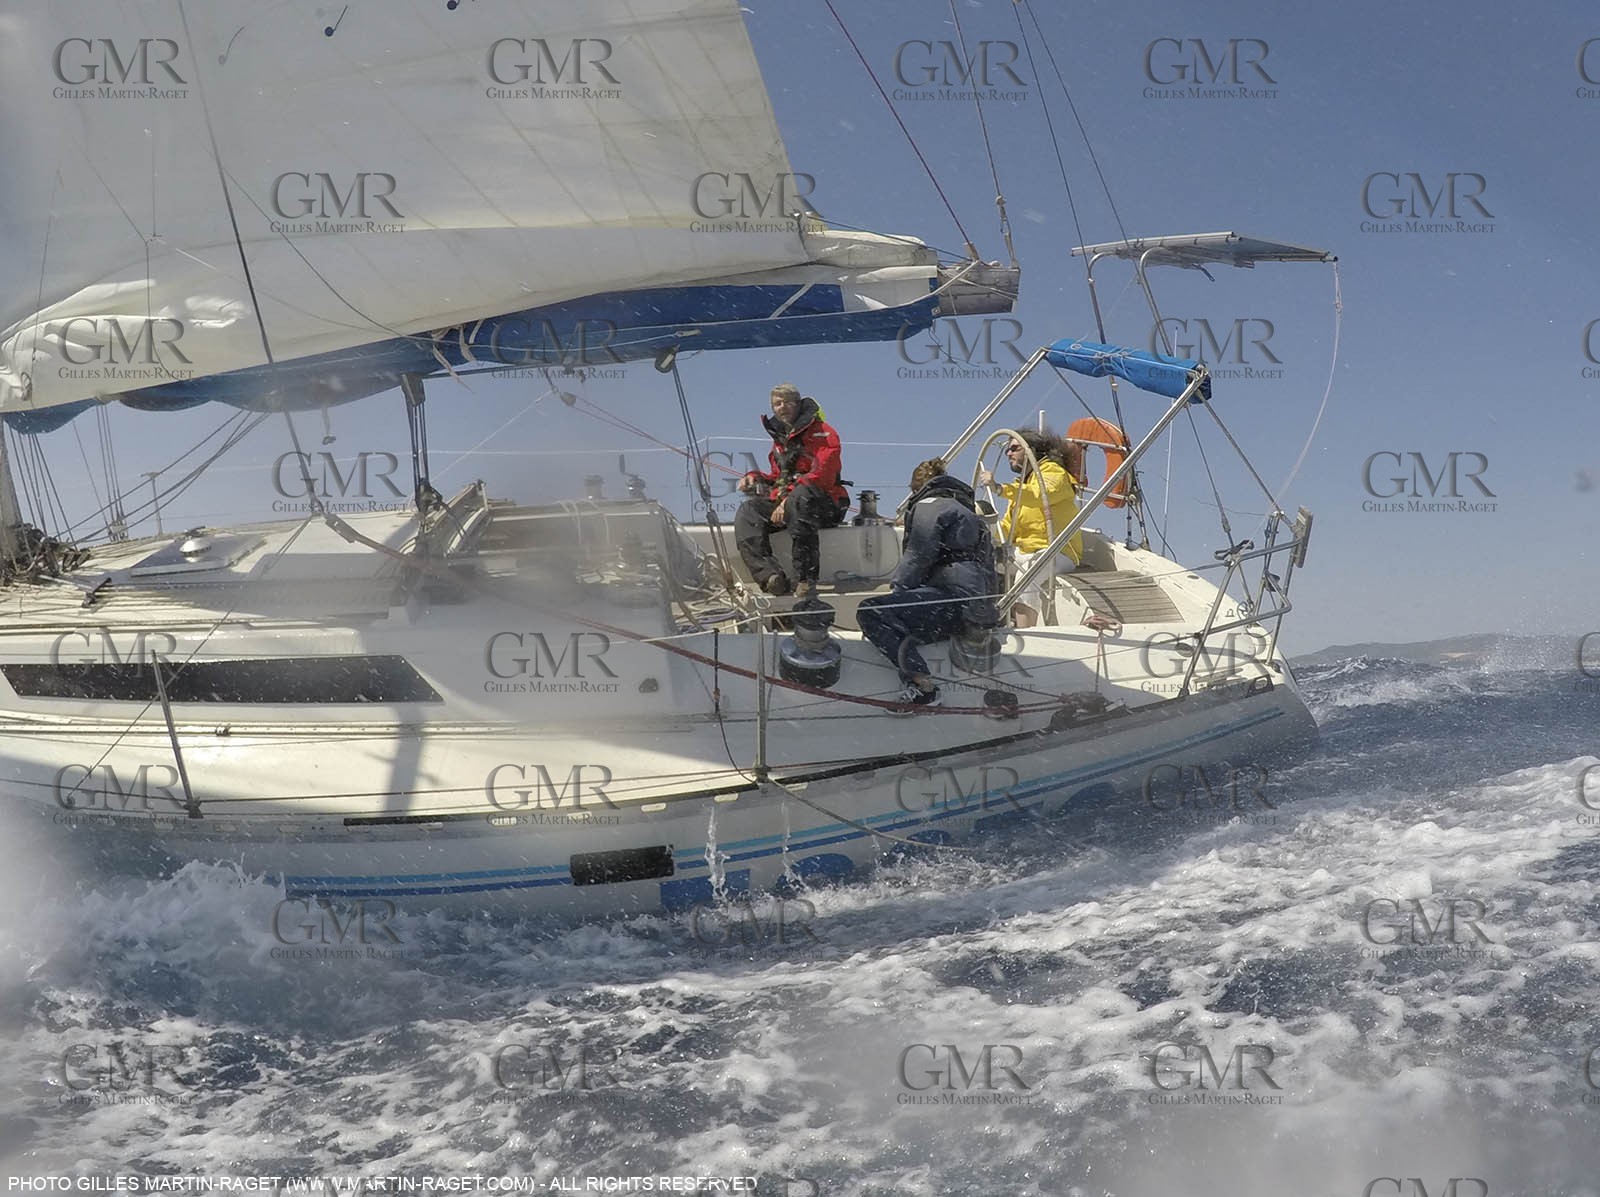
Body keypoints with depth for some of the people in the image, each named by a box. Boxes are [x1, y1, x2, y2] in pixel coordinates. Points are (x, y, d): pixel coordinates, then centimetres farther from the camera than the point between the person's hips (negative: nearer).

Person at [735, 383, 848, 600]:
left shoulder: (821, 433, -3)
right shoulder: (780, 438, 22)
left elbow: (821, 476, -16)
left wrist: (787, 501, -24)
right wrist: (755, 478, 7)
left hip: (824, 505, -7)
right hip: (783, 502, 7)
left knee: (798, 498, -41)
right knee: (746, 512, -17)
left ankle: (806, 579, -45)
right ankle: (770, 575, -37)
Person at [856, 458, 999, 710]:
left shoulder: (929, 506, 4)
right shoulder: (966, 508, 32)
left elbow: (918, 557, -7)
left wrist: (898, 587, 7)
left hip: (955, 598, -10)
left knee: (869, 611, -21)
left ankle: (921, 685, -33)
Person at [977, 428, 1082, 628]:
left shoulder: (1053, 471, -2)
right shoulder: (1021, 486, 25)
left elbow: (1041, 495, -28)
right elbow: (1006, 530, 17)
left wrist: (1000, 489, -38)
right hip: (1024, 550, 9)